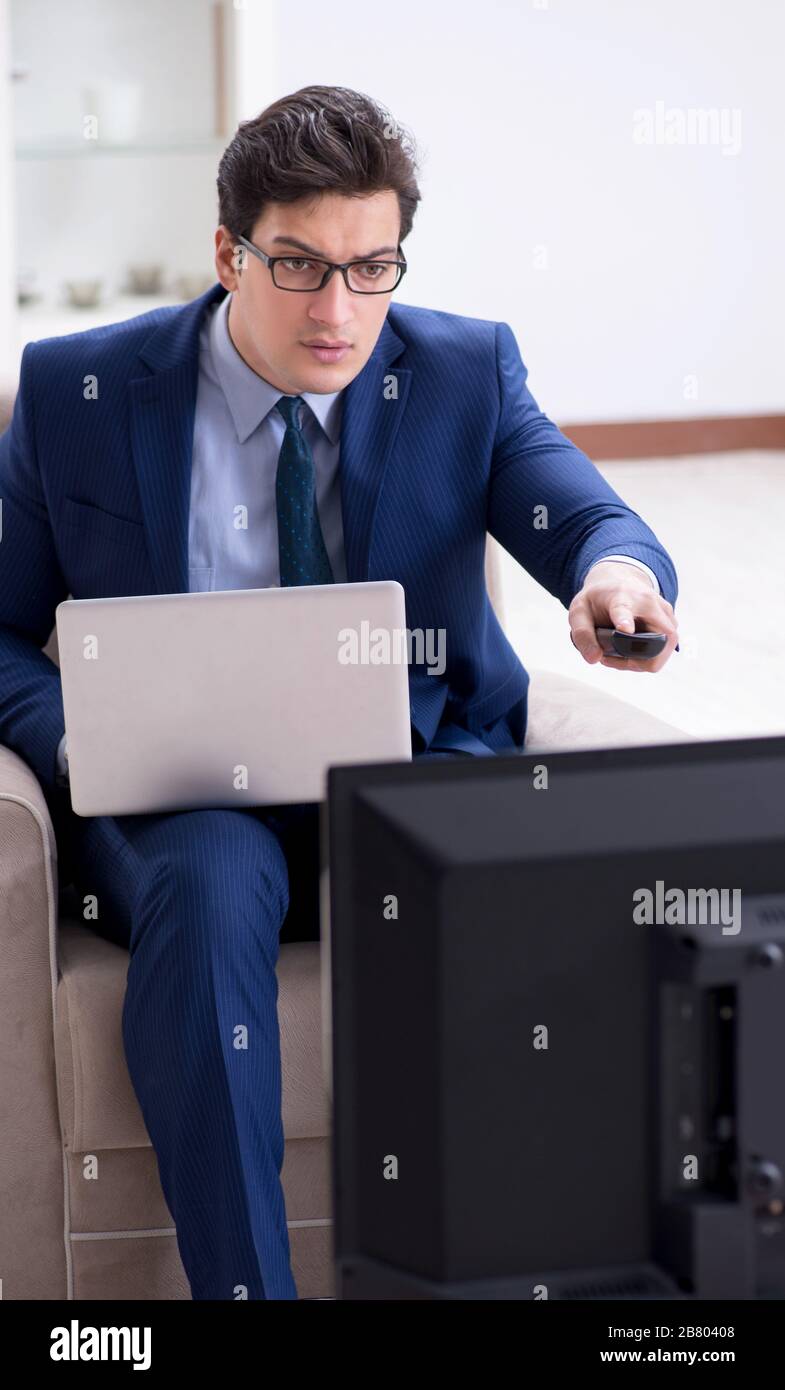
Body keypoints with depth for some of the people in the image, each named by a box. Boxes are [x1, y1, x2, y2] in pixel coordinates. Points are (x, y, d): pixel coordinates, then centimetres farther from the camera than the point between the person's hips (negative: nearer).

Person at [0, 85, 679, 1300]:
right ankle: (240, 1285, -28)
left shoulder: (468, 370, 5)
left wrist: (616, 574, -34)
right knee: (208, 881, -36)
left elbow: (594, 523, -8)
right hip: (184, 793, 0)